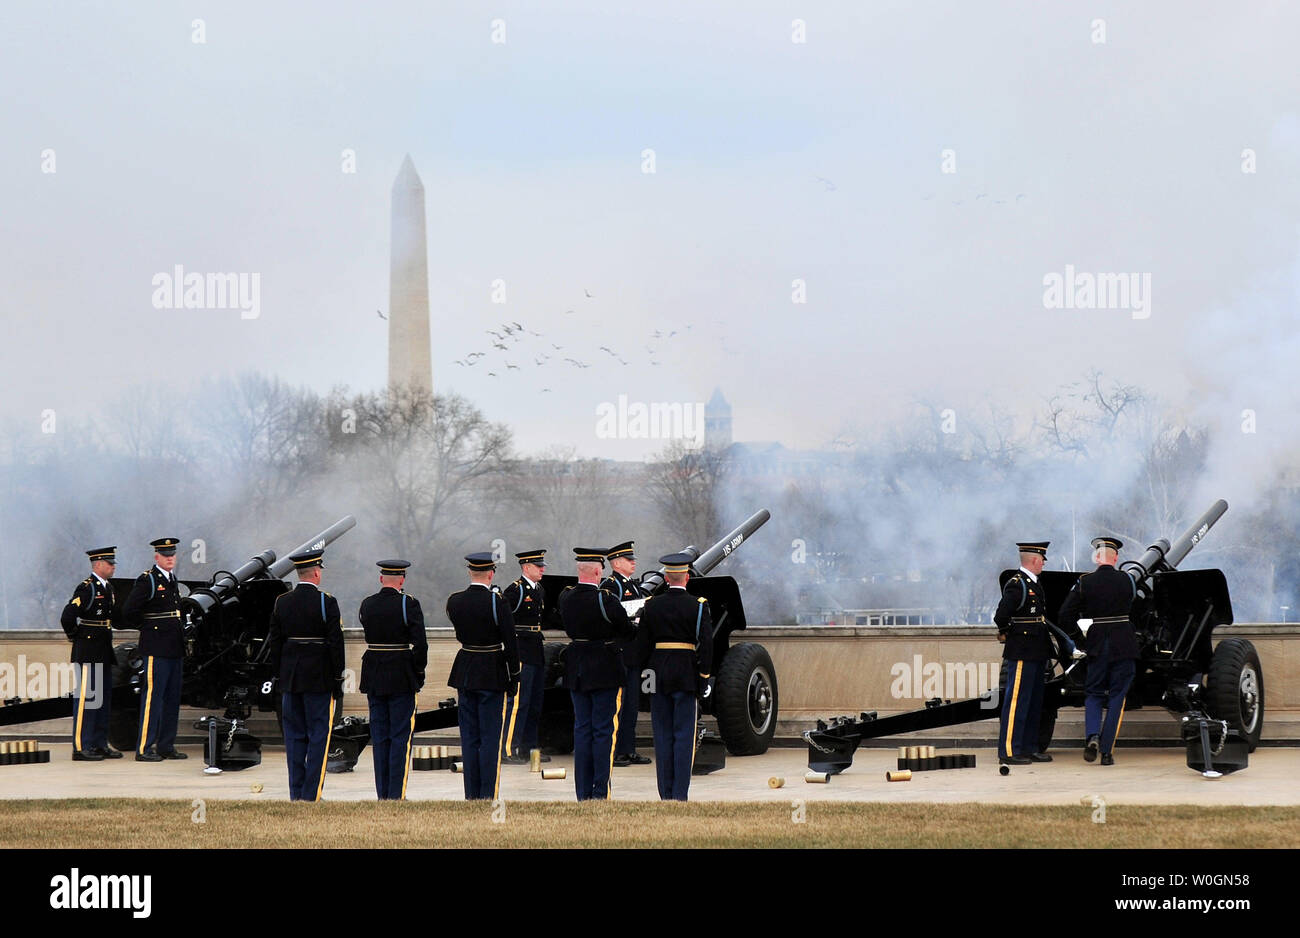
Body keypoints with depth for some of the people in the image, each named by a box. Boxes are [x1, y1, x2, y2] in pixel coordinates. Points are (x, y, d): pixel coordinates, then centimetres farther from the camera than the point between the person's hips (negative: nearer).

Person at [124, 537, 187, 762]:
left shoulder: (172, 581, 17)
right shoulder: (147, 580, -9)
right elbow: (128, 611, -15)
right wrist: (146, 627, -3)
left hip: (175, 648, 8)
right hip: (156, 648, -8)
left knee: (172, 698, 10)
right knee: (152, 696, -8)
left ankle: (166, 746, 16)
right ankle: (144, 748, -7)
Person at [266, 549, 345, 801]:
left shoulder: (281, 602, 3)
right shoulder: (326, 602, -10)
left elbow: (274, 641, 6)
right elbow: (336, 643, -11)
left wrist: (280, 676, 14)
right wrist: (338, 680, -4)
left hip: (290, 677, 5)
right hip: (319, 677, -5)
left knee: (294, 735, 10)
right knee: (318, 735, 1)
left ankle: (296, 794, 10)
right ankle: (311, 794, -2)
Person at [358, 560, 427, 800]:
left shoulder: (367, 605, 3)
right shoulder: (409, 604, -11)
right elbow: (420, 643, -14)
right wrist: (419, 672, -2)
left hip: (373, 678, 4)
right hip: (401, 678, -4)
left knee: (379, 737, 10)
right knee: (401, 737, 1)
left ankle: (382, 794, 12)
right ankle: (396, 795, -1)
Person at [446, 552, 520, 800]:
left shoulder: (454, 601, -1)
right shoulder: (496, 602, -15)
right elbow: (510, 643, -12)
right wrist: (514, 677, -3)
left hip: (464, 672, 5)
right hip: (492, 674, -5)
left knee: (469, 737, 10)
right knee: (490, 737, 0)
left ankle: (472, 796, 12)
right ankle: (488, 796, -1)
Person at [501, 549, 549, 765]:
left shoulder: (539, 590, 16)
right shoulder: (514, 590, -11)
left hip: (537, 653, 9)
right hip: (520, 653, -9)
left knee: (535, 704, 12)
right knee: (518, 702, -9)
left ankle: (529, 747, 18)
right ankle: (510, 750, -7)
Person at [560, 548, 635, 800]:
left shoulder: (565, 598, -1)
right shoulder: (605, 601, -18)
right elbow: (627, 632, -7)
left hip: (576, 671, 6)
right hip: (605, 670, -6)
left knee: (582, 730, 11)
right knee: (605, 731, 1)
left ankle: (584, 792, 13)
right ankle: (601, 791, 0)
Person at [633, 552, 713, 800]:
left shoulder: (651, 606, 2)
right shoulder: (698, 606, -5)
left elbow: (642, 643, 4)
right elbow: (706, 644, -9)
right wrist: (704, 676, -3)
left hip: (658, 675, 3)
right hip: (687, 675, -3)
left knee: (663, 735, 8)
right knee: (684, 734, 0)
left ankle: (665, 794, 10)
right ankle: (680, 794, -6)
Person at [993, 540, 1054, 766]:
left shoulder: (1034, 584, 16)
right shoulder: (1016, 584, -15)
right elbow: (1002, 616, -23)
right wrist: (1006, 633, -6)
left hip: (1036, 653, 10)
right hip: (1021, 652, -10)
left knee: (1034, 703, 14)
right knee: (1016, 701, -7)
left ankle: (1029, 748, 21)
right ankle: (1008, 751, -5)